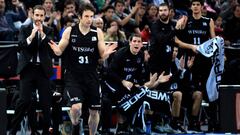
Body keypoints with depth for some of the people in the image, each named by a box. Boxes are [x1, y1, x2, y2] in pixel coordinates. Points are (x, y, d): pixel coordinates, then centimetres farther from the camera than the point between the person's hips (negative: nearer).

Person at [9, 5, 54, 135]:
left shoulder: (48, 31, 9)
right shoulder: (24, 29, 7)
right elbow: (21, 46, -6)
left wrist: (42, 34, -17)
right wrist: (31, 36, -21)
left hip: (43, 69, 1)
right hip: (28, 68, -1)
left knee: (45, 102, 0)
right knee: (24, 100, -9)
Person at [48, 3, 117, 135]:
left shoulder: (98, 33, -1)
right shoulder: (69, 31, -5)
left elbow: (102, 55, 3)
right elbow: (60, 51, 2)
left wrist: (107, 53, -19)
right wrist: (56, 50, -20)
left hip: (91, 76, 3)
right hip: (73, 75, -2)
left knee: (94, 111, 7)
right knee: (76, 107, -19)